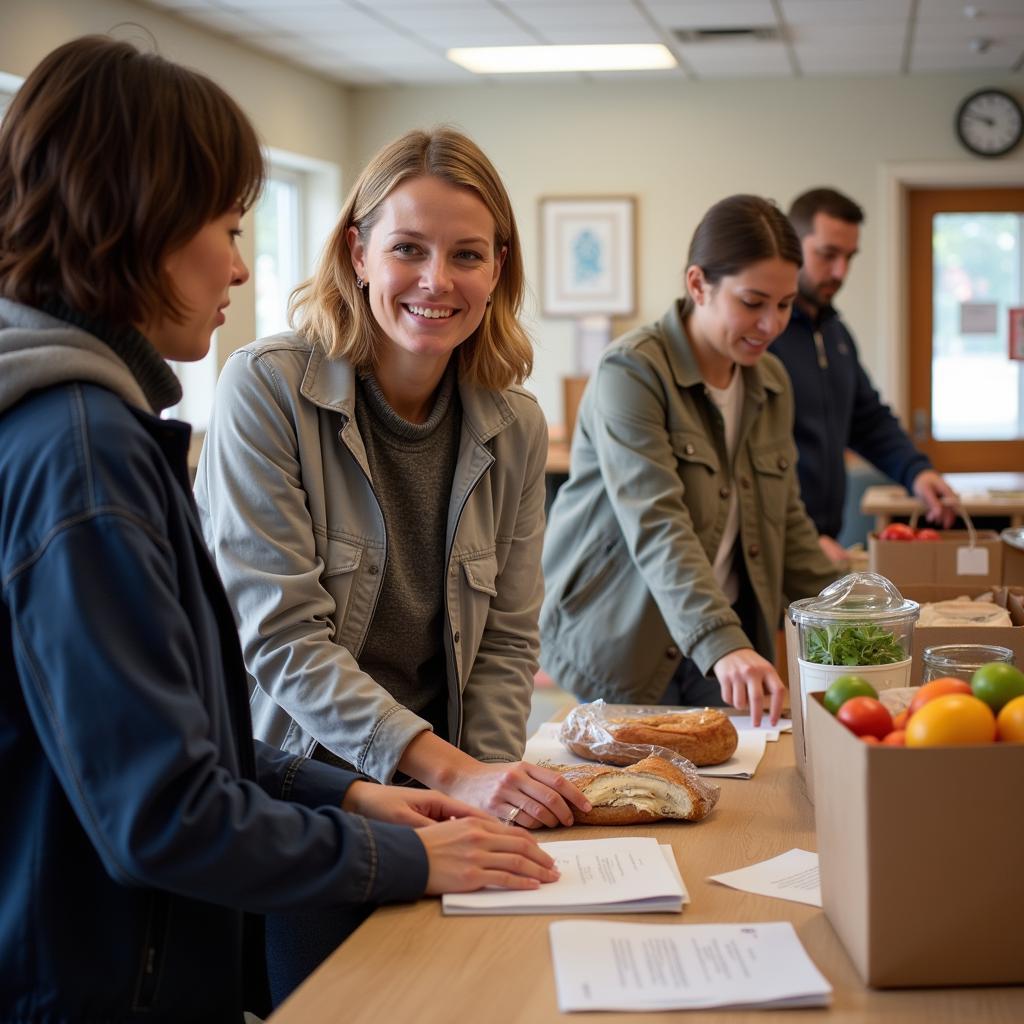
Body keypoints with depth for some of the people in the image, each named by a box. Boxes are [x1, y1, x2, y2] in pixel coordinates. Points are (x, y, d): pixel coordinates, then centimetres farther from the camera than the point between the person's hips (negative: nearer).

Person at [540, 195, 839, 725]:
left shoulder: (771, 383, 7)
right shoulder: (631, 373, -17)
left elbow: (786, 519, 15)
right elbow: (656, 527, -28)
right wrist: (722, 645, -38)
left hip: (731, 640, 6)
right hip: (624, 645, -6)